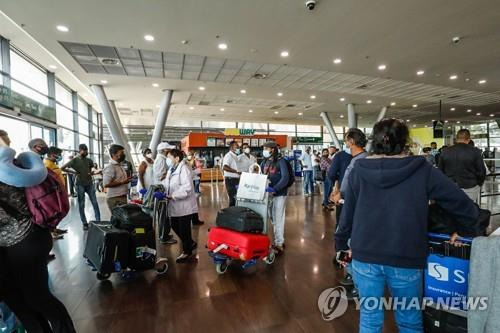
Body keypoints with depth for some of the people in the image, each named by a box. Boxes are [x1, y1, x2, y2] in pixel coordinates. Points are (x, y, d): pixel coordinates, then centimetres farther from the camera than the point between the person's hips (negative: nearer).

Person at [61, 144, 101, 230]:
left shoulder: (89, 160, 8)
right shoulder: (74, 160, -3)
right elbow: (62, 168, -3)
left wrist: (91, 173, 2)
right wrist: (73, 172, -10)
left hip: (90, 184, 3)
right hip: (80, 184, -3)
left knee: (95, 203, -1)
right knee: (81, 205, 4)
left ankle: (98, 221, 4)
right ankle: (85, 223, 13)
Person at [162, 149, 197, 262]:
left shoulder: (184, 168, -17)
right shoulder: (171, 170, 14)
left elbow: (187, 187, -27)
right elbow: (166, 183, 14)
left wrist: (172, 196, -30)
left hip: (184, 205, -9)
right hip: (175, 205, 9)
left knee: (184, 229, 3)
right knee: (175, 227, 17)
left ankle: (187, 252, 23)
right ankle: (191, 243, 37)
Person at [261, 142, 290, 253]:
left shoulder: (281, 161, -10)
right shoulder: (265, 162, 10)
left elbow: (285, 177, -21)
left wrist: (275, 189, -30)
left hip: (279, 194, -7)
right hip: (268, 193, 7)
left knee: (278, 219, -1)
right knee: (273, 219, 14)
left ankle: (279, 244, 10)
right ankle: (278, 240, 29)